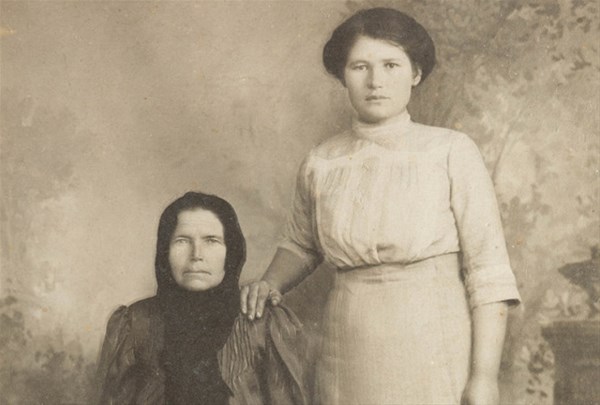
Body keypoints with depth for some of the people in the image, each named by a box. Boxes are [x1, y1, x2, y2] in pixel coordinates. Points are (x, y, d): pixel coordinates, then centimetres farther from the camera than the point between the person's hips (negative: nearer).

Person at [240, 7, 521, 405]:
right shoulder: (320, 163, 3)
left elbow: (488, 270, -8)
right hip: (350, 365, 3)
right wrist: (270, 284, 1)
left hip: (436, 359, -3)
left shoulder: (451, 152, -7)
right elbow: (300, 246, 20)